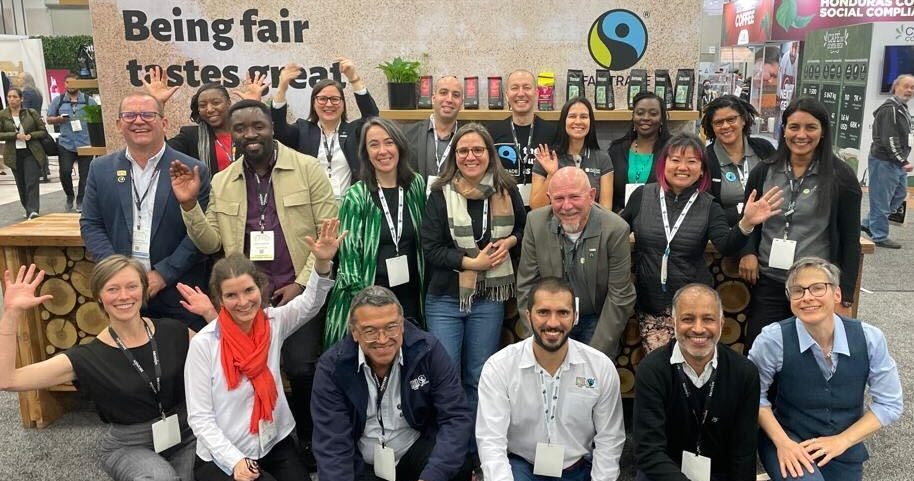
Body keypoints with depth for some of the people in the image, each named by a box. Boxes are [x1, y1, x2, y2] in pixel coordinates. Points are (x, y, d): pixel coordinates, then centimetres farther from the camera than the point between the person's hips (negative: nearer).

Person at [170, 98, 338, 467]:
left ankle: (308, 441, 17)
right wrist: (188, 204, -7)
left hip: (298, 291, -3)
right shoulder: (221, 182, 9)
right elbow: (210, 243, 8)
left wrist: (302, 284, -10)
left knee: (301, 369, -10)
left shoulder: (307, 168, -3)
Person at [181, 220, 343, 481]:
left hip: (276, 446, 3)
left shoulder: (273, 322, -3)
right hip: (223, 457, -3)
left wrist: (323, 261, -35)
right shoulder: (203, 343, -13)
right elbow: (199, 416, -11)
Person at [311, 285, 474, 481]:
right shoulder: (332, 366, -15)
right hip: (360, 465, 2)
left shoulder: (428, 351, -16)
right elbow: (332, 444, -16)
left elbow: (457, 418, -18)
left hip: (415, 454, -1)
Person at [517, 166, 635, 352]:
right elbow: (527, 287, -7)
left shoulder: (615, 230, -19)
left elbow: (620, 297, -14)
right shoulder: (535, 222, -13)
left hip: (598, 321, -1)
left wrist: (597, 351, -16)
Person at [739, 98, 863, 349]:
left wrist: (845, 297, -4)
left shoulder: (841, 177, -4)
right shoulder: (764, 171, 3)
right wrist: (748, 251, -7)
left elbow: (850, 241, -2)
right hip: (767, 282, 2)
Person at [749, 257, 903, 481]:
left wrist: (841, 441, -13)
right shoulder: (773, 339, -19)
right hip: (787, 439, -3)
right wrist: (782, 442, -19)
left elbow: (890, 404, -4)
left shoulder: (869, 338, -13)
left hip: (844, 451, 3)